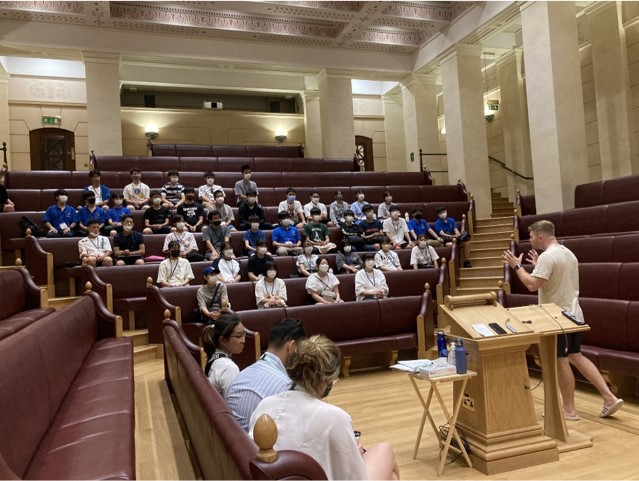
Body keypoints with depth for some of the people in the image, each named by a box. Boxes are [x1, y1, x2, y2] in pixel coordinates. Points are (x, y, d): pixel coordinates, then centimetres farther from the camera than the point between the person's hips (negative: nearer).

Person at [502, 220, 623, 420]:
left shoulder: (547, 256, -20)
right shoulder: (568, 253, 12)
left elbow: (532, 285, -27)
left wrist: (517, 266, -15)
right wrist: (538, 265, 21)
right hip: (573, 314, 9)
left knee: (561, 361, 1)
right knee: (576, 357, 17)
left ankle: (569, 409, 12)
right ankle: (609, 397, 15)